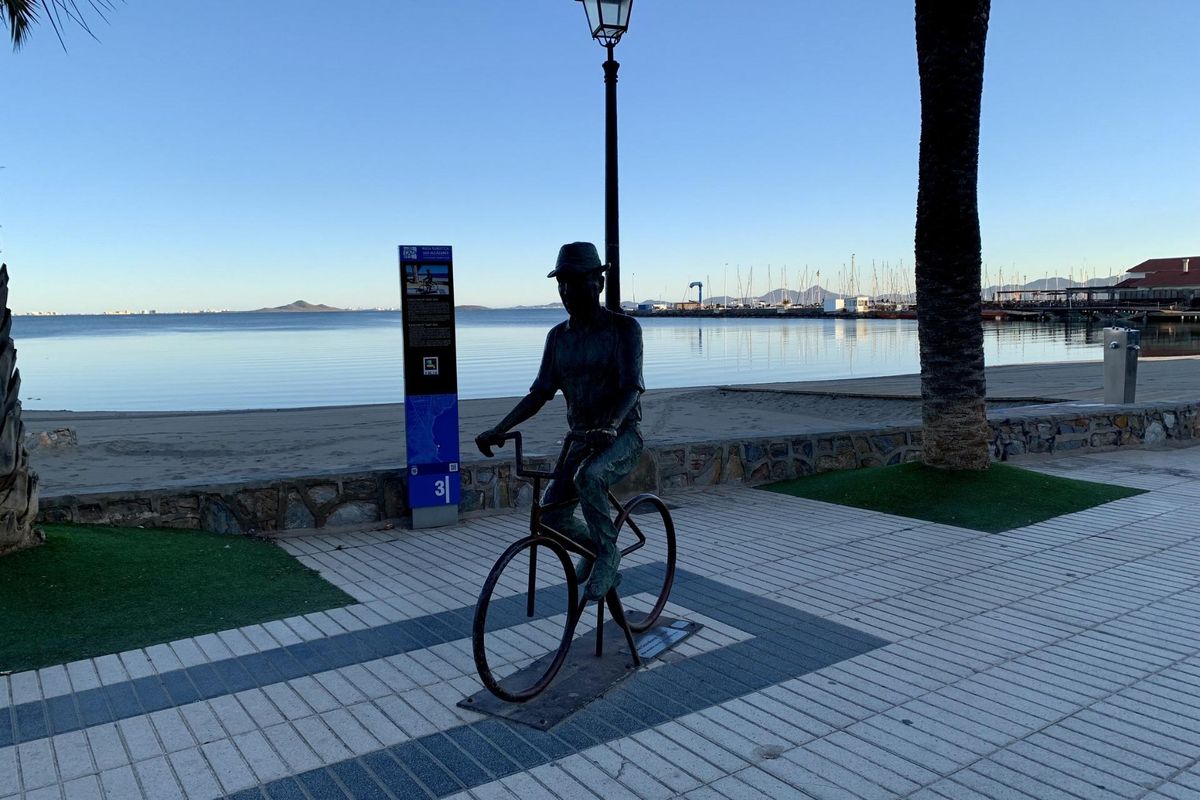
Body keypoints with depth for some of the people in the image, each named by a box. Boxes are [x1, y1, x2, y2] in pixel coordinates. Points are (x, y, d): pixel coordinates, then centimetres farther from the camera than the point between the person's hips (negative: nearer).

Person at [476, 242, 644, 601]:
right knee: (551, 515, -9)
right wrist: (499, 429, -9)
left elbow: (631, 387, -22)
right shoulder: (558, 336, 6)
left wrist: (609, 426, -42)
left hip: (621, 435, -5)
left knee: (588, 476, -36)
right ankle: (592, 546, 22)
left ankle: (607, 552, -12)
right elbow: (540, 392, 5)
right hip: (582, 437, 5)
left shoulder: (624, 327, -10)